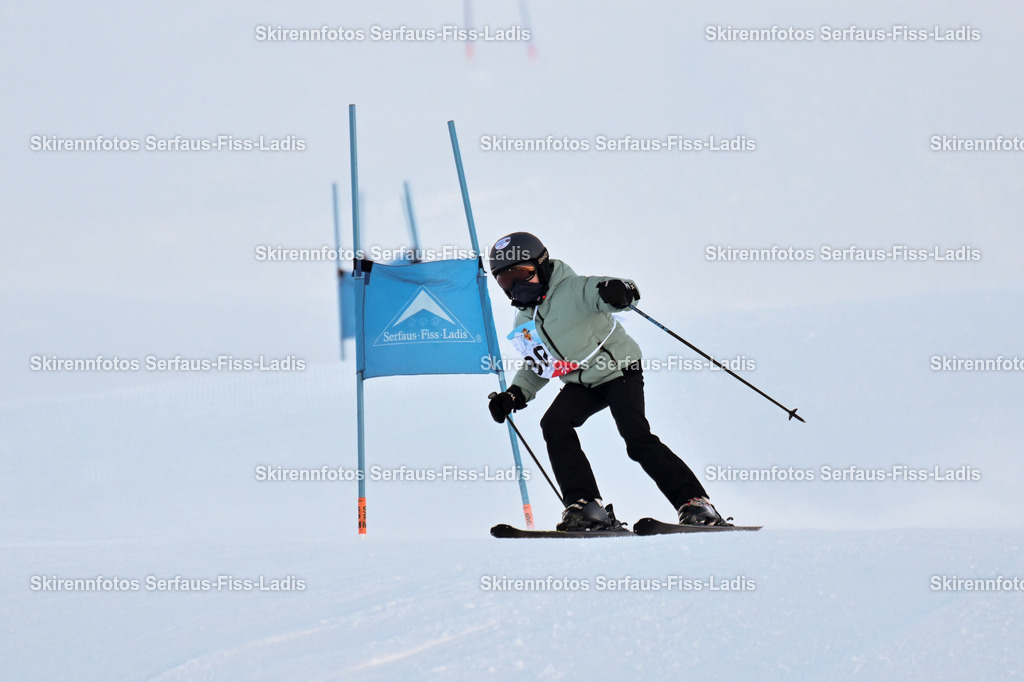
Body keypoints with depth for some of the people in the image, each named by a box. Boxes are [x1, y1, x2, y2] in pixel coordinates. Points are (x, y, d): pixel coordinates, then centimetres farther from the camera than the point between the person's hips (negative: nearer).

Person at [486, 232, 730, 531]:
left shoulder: (571, 290, -14)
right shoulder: (523, 324, 10)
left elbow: (600, 292, -28)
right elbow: (536, 366, 22)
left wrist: (619, 290, -53)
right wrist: (516, 394, 6)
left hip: (618, 371, -7)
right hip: (581, 385, 7)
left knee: (638, 439, -19)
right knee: (554, 424, -18)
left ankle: (694, 501, -11)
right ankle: (585, 505, -16)